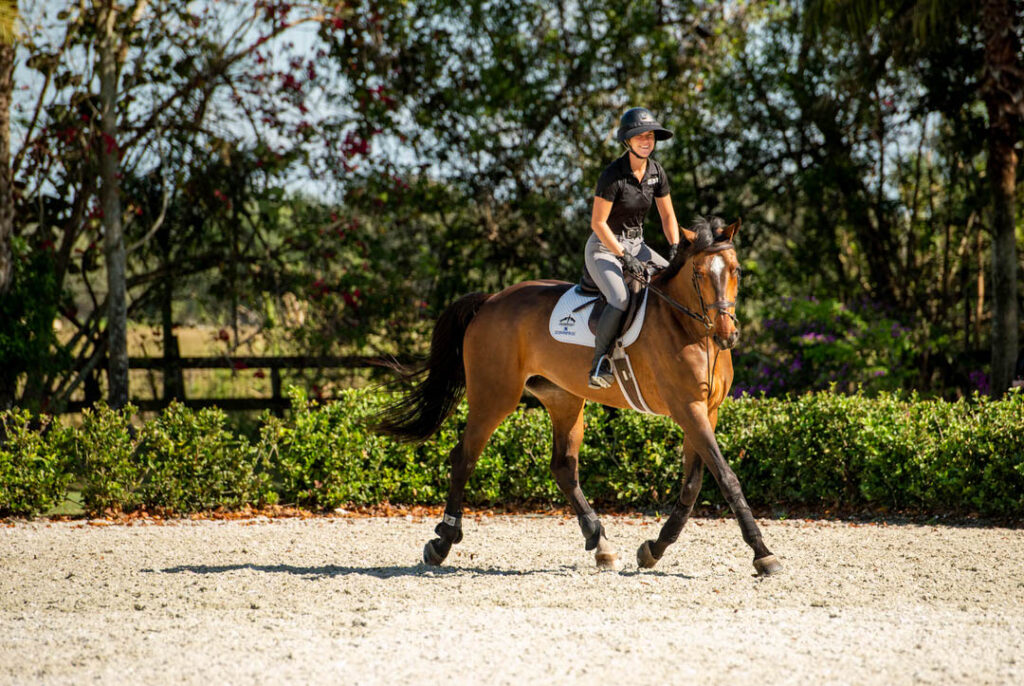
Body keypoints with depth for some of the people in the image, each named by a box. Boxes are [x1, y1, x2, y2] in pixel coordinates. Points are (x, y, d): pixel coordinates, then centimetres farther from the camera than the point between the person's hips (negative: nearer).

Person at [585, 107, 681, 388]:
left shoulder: (656, 171, 0)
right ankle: (600, 363, -18)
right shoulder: (613, 175, -20)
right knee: (620, 299, -31)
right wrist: (624, 258, -22)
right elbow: (598, 223, -19)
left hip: (635, 245, 7)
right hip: (603, 248, -7)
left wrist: (675, 248, -8)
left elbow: (667, 215, 8)